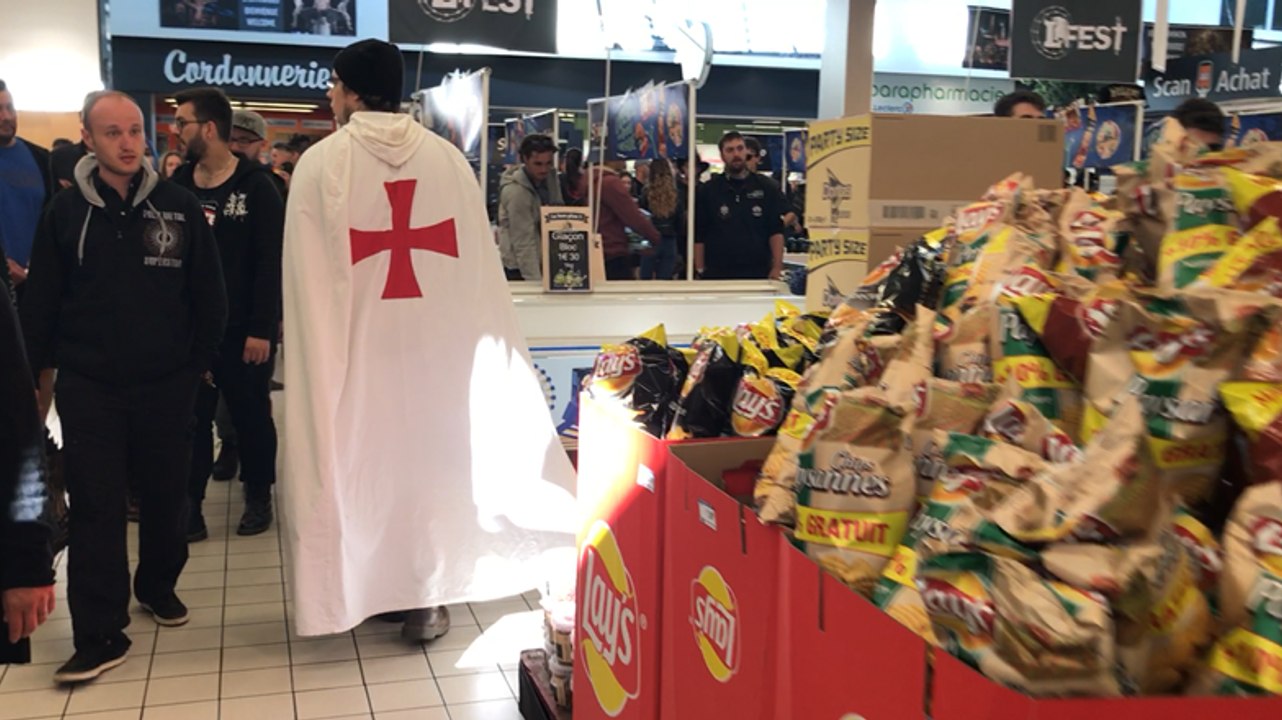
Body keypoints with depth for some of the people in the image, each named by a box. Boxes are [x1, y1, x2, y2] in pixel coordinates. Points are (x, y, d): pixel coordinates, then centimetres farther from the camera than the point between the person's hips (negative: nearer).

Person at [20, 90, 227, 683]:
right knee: (96, 508, 0)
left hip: (167, 383, 0)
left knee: (165, 496, 13)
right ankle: (100, 636, 7)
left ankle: (158, 586, 37)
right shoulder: (66, 210, -1)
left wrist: (201, 360, 3)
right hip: (88, 386, 0)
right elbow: (41, 300, 3)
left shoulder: (179, 206, -3)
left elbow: (208, 292, 2)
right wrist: (35, 371, 3)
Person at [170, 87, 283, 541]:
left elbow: (270, 263, -12)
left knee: (251, 415, 10)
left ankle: (258, 497, 25)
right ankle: (189, 505, 16)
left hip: (244, 329, -4)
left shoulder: (256, 186, -8)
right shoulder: (178, 184, 6)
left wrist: (262, 329, -16)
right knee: (192, 418, 7)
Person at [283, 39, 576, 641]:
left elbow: (307, 279, -6)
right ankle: (426, 596, 17)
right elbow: (480, 266, 1)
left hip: (355, 349, -2)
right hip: (439, 346, 2)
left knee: (363, 461, 12)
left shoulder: (321, 164, -8)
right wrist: (481, 347, 10)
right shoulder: (450, 159, -1)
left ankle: (371, 587, 24)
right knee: (431, 458, 11)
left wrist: (313, 350, 4)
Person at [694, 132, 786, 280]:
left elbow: (776, 232, 2)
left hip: (758, 274, 1)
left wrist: (777, 268, -8)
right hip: (717, 276, -1)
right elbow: (698, 237, 4)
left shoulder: (767, 189, 7)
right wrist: (700, 272, -2)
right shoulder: (707, 191, 5)